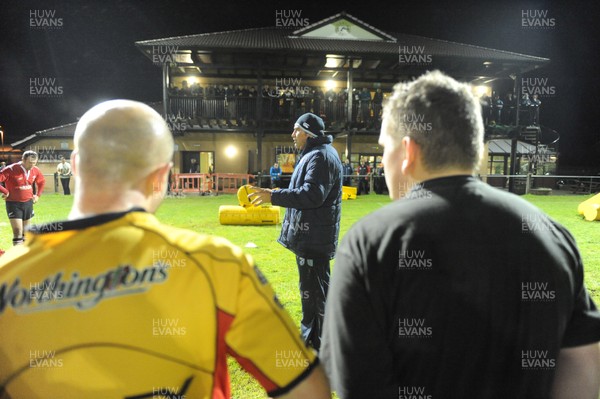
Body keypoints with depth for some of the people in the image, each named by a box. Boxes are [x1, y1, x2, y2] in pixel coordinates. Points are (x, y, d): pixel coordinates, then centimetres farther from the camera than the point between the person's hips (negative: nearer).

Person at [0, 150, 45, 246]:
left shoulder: (35, 170, -3)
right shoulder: (11, 170, -20)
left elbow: (42, 181, 17)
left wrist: (38, 195, 9)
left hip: (28, 203, 5)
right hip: (14, 204, -5)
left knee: (25, 231, 14)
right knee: (18, 231, -13)